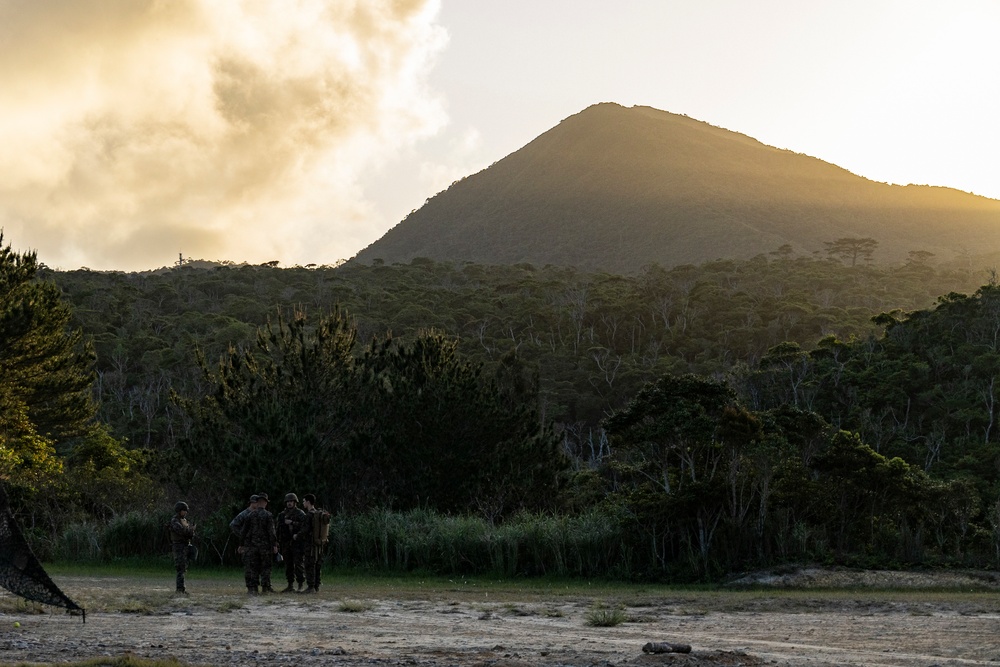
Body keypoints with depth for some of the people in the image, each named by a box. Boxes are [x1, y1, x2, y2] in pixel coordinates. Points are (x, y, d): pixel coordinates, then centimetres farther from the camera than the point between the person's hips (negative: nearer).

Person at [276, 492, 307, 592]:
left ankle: (301, 586, -5)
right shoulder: (282, 514, 14)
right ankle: (290, 585, 12)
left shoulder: (300, 514, -2)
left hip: (297, 543, -5)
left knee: (299, 564, -8)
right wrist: (278, 542, 12)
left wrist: (292, 523, -19)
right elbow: (279, 529, 17)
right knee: (288, 565, 7)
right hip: (286, 543, 5)